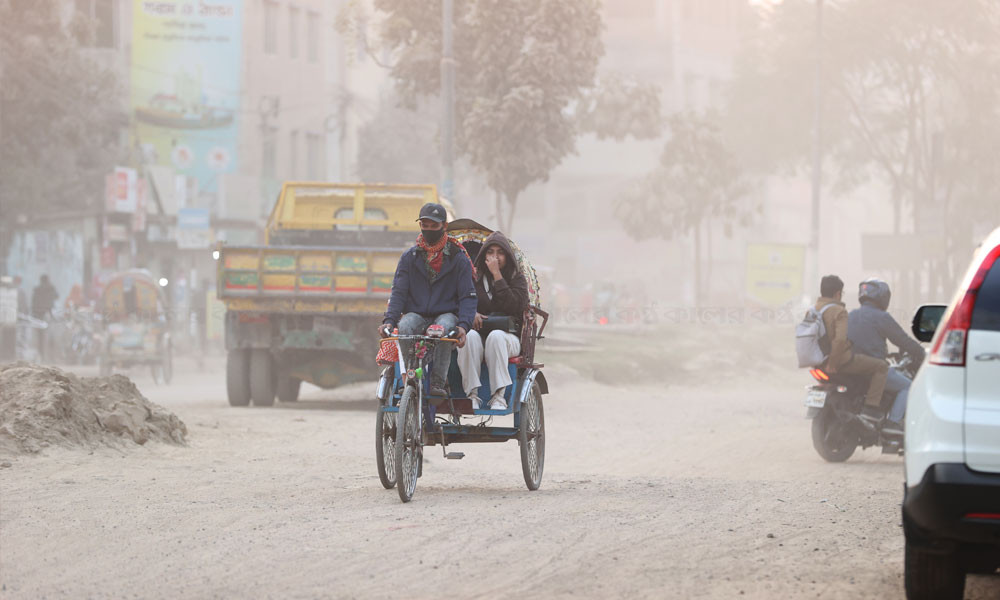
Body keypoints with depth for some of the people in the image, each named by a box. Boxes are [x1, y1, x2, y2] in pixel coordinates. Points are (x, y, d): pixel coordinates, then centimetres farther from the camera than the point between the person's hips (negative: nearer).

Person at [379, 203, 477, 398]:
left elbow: (467, 296, -2)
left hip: (446, 314, -2)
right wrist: (389, 320, -16)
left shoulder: (458, 259, 4)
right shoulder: (409, 257, 9)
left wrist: (463, 325, -21)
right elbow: (398, 292, 4)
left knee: (443, 328, -38)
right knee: (405, 327, -34)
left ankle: (438, 381, -31)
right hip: (416, 314, 2)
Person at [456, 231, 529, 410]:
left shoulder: (517, 279, 11)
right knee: (470, 336, -35)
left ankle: (498, 396, -39)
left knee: (496, 337, -37)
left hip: (508, 336, -1)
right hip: (479, 331, 1)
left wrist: (497, 275, -8)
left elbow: (513, 305, -9)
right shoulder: (474, 277, 15)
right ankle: (472, 394, -39)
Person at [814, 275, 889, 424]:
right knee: (881, 367, -1)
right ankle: (871, 408, -9)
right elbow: (840, 339, -28)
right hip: (842, 360, -9)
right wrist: (833, 364, -22)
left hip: (819, 362, 9)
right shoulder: (839, 311, -16)